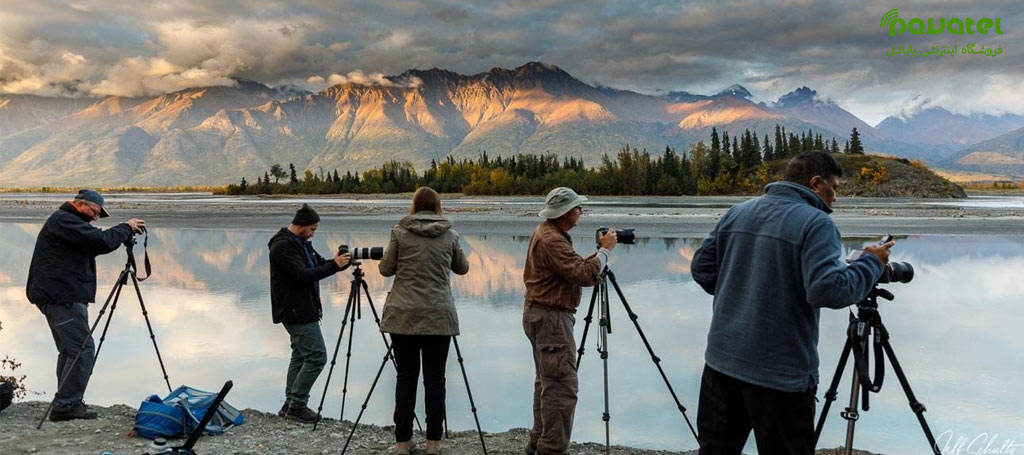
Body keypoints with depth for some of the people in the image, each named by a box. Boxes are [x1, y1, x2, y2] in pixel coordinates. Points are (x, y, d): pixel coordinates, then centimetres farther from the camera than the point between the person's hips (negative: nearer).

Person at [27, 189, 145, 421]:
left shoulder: (67, 221, 22)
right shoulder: (63, 220, -11)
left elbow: (96, 247, 20)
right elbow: (100, 239, -23)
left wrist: (125, 235, 7)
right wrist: (125, 228, -8)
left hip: (58, 296, 11)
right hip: (62, 297, -11)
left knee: (70, 350, 15)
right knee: (83, 349, -10)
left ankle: (67, 403, 20)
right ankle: (66, 406, -8)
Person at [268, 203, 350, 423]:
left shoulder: (302, 243, 14)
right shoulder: (283, 246, -16)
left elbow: (320, 264, 17)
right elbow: (302, 275, -24)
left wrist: (341, 262, -1)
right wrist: (334, 265, -23)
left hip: (302, 310, 10)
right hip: (296, 312, -10)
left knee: (301, 355, 14)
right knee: (316, 356, -9)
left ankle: (291, 405, 20)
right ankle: (297, 404, -1)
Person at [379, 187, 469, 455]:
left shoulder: (400, 232, 0)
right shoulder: (450, 235, 4)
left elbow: (386, 269, 3)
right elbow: (462, 268, 17)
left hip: (403, 314, 0)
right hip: (439, 315, 0)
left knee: (406, 377, 7)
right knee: (435, 378, 6)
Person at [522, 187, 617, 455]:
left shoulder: (546, 232, 13)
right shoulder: (551, 240, -20)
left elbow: (574, 268, 16)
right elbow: (584, 275, -26)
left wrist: (599, 252, 6)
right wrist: (605, 250, -14)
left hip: (539, 314, 11)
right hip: (550, 317, -11)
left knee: (546, 381, 17)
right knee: (562, 386, -8)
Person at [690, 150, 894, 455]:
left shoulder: (737, 212, 8)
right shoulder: (816, 223, -11)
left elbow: (701, 268, 10)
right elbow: (829, 290, -21)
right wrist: (872, 263, -6)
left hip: (721, 360, 6)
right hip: (782, 373, -6)